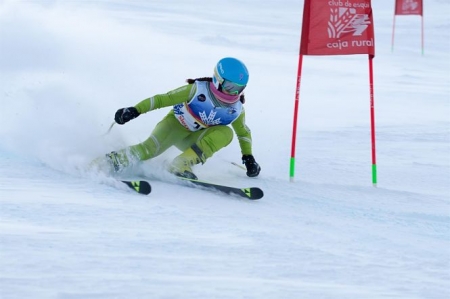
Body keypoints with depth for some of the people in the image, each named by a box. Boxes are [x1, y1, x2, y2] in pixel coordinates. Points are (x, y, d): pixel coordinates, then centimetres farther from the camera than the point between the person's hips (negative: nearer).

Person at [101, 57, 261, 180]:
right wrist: (135, 110, -25)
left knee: (225, 133, -26)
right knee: (152, 148, -34)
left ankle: (183, 163, -32)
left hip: (195, 140, 4)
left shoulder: (236, 109, -9)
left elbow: (244, 133, 11)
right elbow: (163, 99, -18)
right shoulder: (198, 89, -21)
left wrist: (248, 158, 6)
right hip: (175, 125, -4)